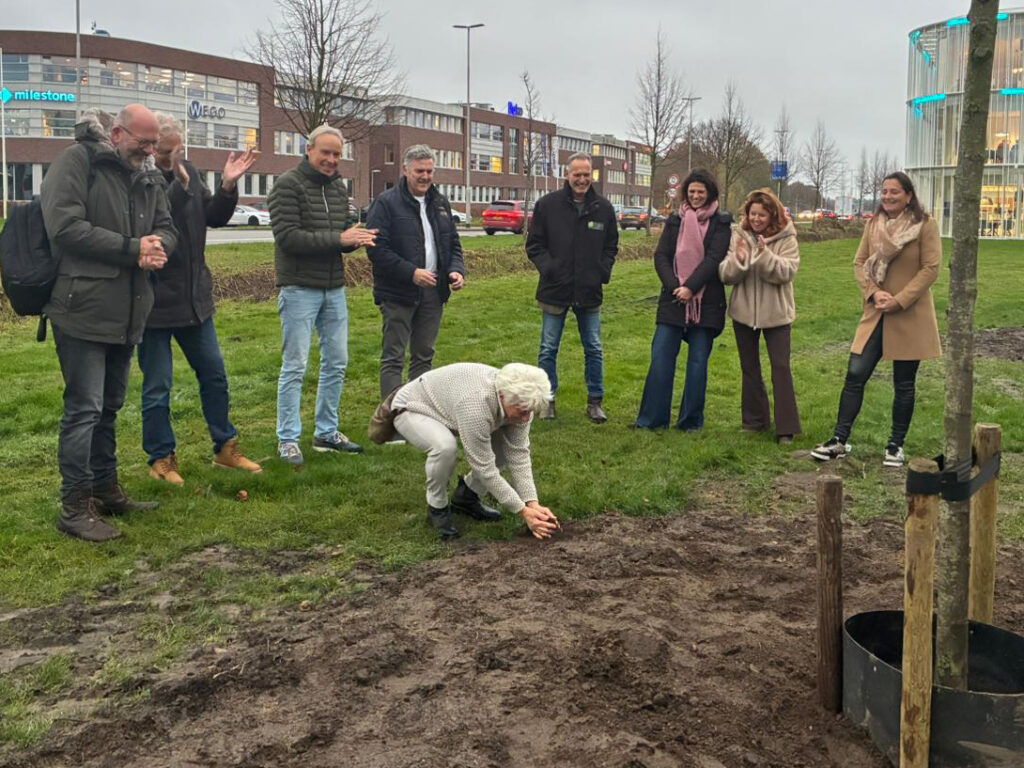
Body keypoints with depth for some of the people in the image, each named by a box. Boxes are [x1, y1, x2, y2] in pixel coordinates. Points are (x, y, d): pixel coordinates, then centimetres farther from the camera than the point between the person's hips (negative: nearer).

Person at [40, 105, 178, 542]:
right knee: (84, 408, -6)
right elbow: (64, 226, -18)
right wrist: (132, 248, -16)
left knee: (109, 407, 16)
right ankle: (74, 506, 3)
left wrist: (157, 246, -10)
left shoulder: (148, 178, 14)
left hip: (126, 313, 8)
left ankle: (105, 489, 28)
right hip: (83, 309, -7)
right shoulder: (77, 161, -8)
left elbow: (167, 229, 15)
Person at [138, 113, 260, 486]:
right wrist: (179, 185, -32)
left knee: (214, 376, 15)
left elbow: (214, 217, 10)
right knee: (157, 387, 5)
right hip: (155, 299, -7)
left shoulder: (187, 170, 4)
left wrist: (228, 186, -6)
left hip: (194, 296, 7)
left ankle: (225, 448, 28)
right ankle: (161, 459, 20)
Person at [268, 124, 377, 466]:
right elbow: (287, 236, -18)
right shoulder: (288, 184, -9)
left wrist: (355, 237, -8)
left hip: (334, 288, 7)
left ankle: (326, 432, 23)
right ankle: (288, 439, 7)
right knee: (295, 367, -3)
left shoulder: (338, 187, 12)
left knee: (336, 363, 11)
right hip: (300, 289, -7)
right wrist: (338, 238, -21)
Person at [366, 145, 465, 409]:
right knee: (393, 358, -2)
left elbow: (453, 243, 18)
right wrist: (411, 273, -22)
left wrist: (456, 270, -3)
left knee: (424, 356, 14)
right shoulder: (387, 203, -8)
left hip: (433, 292, 6)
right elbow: (377, 248, -15)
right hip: (398, 294, -6)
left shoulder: (441, 203, 13)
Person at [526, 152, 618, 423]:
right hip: (555, 290, -2)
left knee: (593, 349, 8)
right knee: (548, 349, 7)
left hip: (590, 292, 2)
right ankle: (548, 400, 20)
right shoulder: (547, 204, -4)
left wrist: (604, 270, -2)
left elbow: (611, 246, 13)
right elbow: (534, 244, 1)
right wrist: (547, 267, -13)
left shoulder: (604, 208, 3)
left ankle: (595, 401, 19)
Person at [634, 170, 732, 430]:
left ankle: (691, 419, 13)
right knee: (661, 356, -1)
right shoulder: (675, 220, 11)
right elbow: (660, 256, 4)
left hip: (706, 302, -2)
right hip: (674, 299, 2)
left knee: (698, 360, 3)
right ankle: (652, 417, 6)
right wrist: (674, 287, -11)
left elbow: (714, 259, -8)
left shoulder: (721, 223, 2)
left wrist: (690, 287, -17)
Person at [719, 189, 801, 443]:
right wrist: (738, 260, -26)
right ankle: (755, 420, 27)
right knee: (749, 367, 13)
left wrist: (765, 255, -32)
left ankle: (786, 427, 2)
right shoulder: (738, 236, -1)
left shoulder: (786, 238, -7)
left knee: (781, 368, -3)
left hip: (776, 313, -3)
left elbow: (787, 271, -19)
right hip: (744, 312, 3)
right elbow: (725, 275, -7)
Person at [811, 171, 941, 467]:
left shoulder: (925, 225, -6)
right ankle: (839, 440, 7)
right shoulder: (874, 224, 7)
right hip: (875, 314, 4)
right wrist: (874, 293, -10)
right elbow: (860, 262, 7)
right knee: (855, 375, -1)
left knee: (903, 384, 6)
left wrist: (899, 300, -17)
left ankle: (896, 445, 19)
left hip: (909, 317, -3)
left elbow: (930, 269, -10)